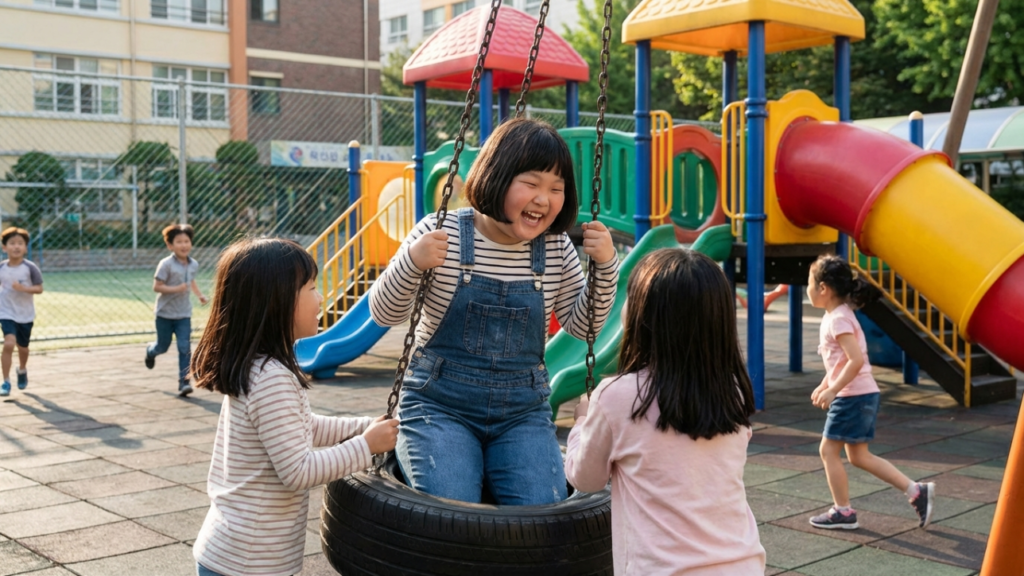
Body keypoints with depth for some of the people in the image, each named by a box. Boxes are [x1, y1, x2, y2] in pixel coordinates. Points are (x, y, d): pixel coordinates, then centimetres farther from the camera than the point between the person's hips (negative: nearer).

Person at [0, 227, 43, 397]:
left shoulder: (30, 268, -11)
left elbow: (39, 289, -11)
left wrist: (23, 288, -26)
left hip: (26, 315, 1)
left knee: (23, 347, 18)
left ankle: (22, 370, 50)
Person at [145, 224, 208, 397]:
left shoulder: (194, 265, 0)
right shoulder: (166, 264, -17)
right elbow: (156, 287, -18)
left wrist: (199, 295, 9)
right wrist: (176, 289, -30)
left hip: (184, 314, 3)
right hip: (165, 313, -3)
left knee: (185, 347, -8)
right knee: (163, 346, 14)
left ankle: (183, 382, -4)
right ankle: (150, 351, 50)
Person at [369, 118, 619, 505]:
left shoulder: (556, 249, 0)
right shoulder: (441, 236, -10)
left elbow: (581, 326, 7)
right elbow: (384, 314, -7)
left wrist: (605, 268, -8)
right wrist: (411, 263, -26)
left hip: (522, 411, 3)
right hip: (440, 403, -3)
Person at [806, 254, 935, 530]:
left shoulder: (838, 319, -18)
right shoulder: (838, 314, 12)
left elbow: (856, 360, -27)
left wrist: (832, 390, -23)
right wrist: (824, 385, 23)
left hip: (853, 396, -10)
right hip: (861, 395, 10)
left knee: (828, 450, 1)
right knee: (859, 456, 14)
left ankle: (843, 512, 10)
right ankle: (916, 491, 14)